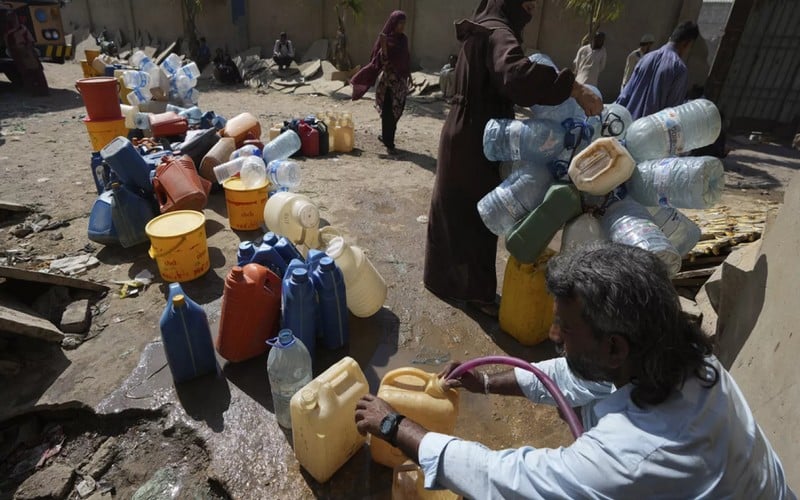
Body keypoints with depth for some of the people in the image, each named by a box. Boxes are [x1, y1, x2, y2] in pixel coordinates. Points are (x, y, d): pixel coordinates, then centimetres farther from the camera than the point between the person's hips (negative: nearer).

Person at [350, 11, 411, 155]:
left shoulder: (403, 39, 10)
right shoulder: (385, 39, -9)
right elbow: (382, 61, -16)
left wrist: (409, 74, 17)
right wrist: (383, 46, -28)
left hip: (401, 80, 7)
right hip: (389, 80, -7)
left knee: (398, 111, 11)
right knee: (389, 112, -4)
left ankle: (385, 136, 29)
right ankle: (389, 143, 1)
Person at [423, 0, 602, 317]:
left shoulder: (481, 29, 14)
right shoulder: (497, 33, -18)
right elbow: (516, 75, -39)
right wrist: (576, 89, -34)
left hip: (463, 135, 10)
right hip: (475, 142, -10)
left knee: (454, 210, 18)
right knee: (475, 215, 2)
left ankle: (445, 277, 35)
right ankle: (474, 290, 18)